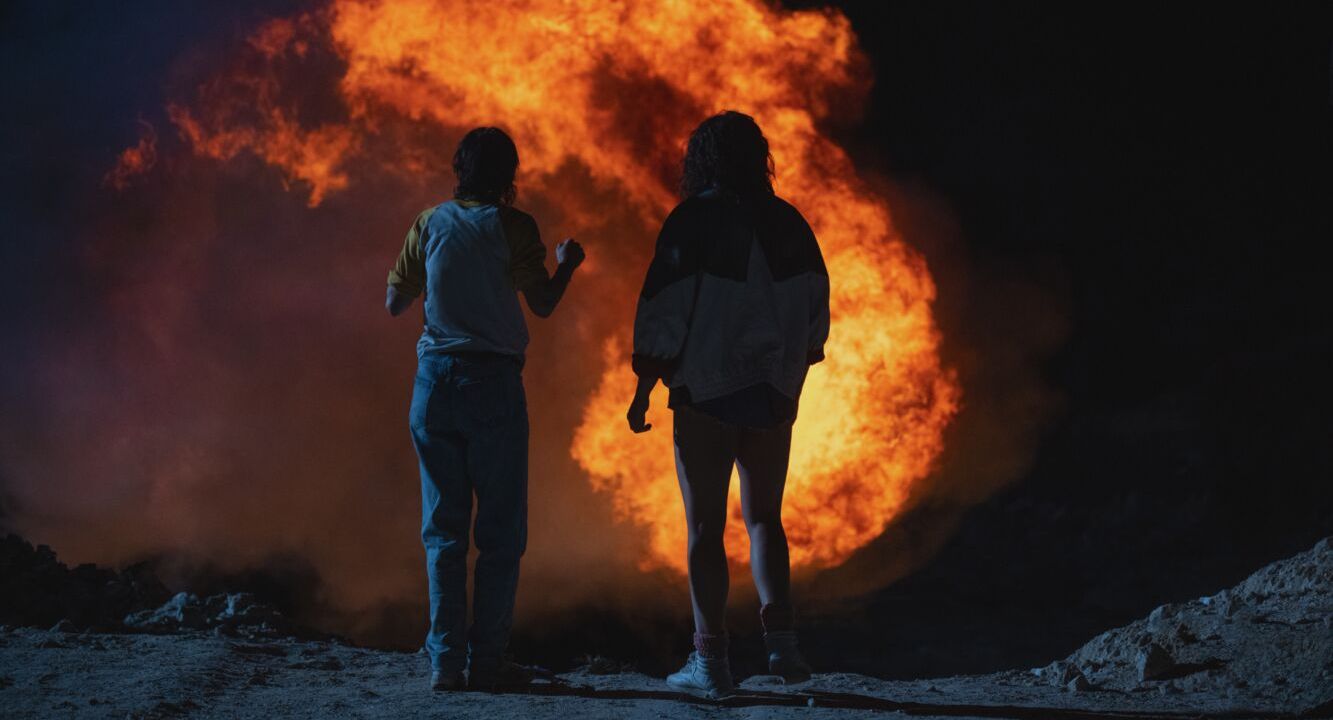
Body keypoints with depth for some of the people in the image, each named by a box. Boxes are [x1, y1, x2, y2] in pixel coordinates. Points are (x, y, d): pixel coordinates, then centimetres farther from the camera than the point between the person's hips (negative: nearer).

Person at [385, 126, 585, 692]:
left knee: (443, 529, 7)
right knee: (500, 532, 3)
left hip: (435, 379, 3)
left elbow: (394, 303, 12)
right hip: (493, 381, -3)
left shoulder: (430, 223, 8)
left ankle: (445, 660, 2)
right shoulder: (512, 226, -2)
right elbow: (542, 304, -5)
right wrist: (567, 264, 14)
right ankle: (485, 660, -2)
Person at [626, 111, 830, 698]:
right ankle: (780, 639, 2)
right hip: (773, 396, 4)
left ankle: (711, 660, 1)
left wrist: (642, 392, -6)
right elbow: (815, 312, 10)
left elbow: (664, 314, -11)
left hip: (705, 392, -4)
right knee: (763, 518, 16)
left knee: (705, 526, 3)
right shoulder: (789, 225, 6)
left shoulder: (691, 222, -8)